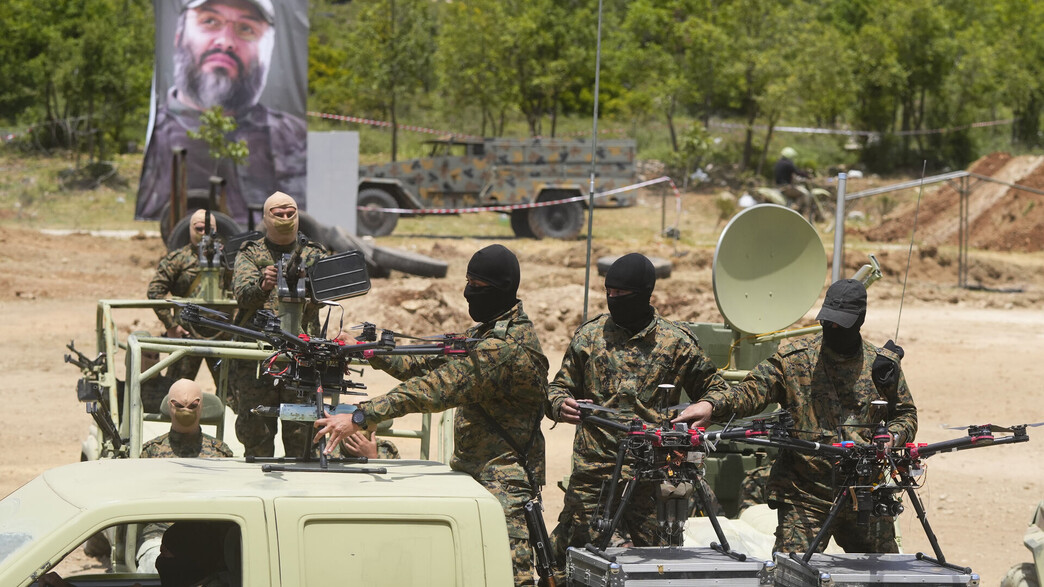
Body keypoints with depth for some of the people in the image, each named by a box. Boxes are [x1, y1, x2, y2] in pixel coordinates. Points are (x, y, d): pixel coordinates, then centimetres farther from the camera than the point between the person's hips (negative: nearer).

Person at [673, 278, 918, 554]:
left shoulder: (883, 364, 8)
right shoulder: (793, 358, 1)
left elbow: (906, 414, 18)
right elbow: (750, 391, -8)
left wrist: (892, 438, -5)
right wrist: (711, 404, -28)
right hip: (805, 496, -3)